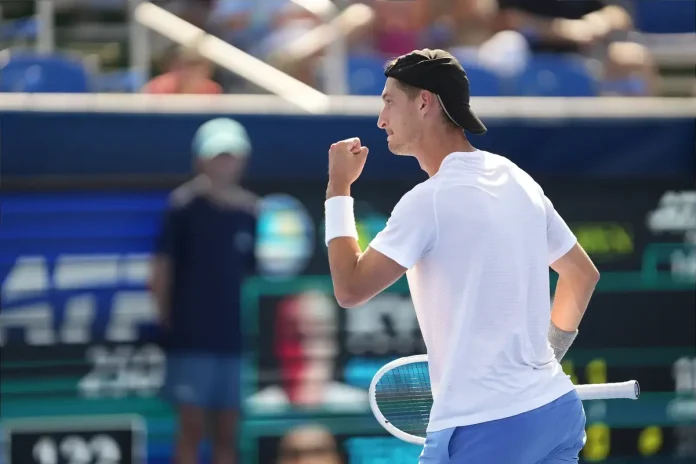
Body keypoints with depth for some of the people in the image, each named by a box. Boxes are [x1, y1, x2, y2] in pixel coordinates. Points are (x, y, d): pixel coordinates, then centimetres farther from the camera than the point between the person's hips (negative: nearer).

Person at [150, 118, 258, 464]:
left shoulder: (249, 212, 7)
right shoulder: (184, 207, -4)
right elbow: (162, 269, -3)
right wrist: (167, 319, -3)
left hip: (234, 339, 4)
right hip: (191, 339, -4)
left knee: (227, 433, 6)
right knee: (191, 429, -3)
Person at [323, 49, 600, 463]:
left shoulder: (431, 201, -14)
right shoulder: (519, 182, 11)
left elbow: (351, 288, -12)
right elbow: (583, 274, 21)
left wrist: (339, 189, -2)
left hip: (483, 429, -7)